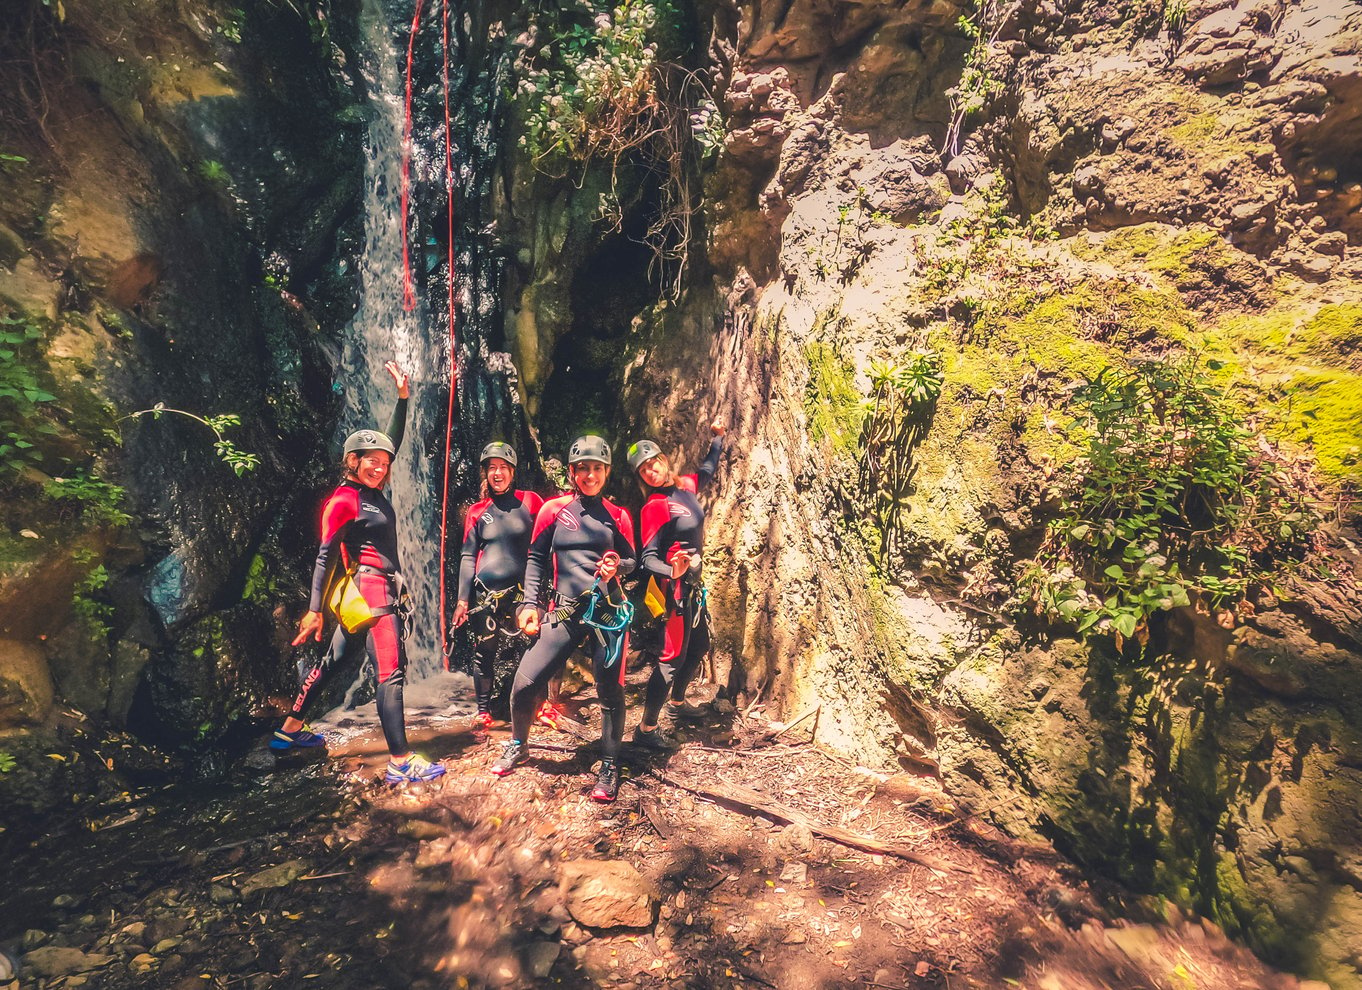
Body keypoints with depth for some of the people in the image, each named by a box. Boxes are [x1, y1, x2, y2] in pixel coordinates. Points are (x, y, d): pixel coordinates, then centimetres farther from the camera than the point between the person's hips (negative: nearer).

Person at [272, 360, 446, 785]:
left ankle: (290, 729, 32)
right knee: (391, 671, -11)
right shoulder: (344, 499, -11)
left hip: (380, 590, 9)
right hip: (369, 589, -9)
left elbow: (393, 441, 18)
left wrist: (403, 395, 14)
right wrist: (315, 608, -16)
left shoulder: (374, 490, 11)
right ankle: (400, 762, -10)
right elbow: (325, 554, -13)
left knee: (332, 660, 18)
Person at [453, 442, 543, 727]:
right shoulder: (477, 512, 8)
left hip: (521, 590, -1)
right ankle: (483, 711, 18)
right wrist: (463, 599, 3)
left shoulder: (530, 501, 2)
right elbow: (468, 556, 9)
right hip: (485, 594, 2)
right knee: (484, 654, 4)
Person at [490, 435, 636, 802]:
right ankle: (517, 746, 23)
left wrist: (617, 567, -9)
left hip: (608, 611, 0)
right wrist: (531, 603, 0)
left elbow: (630, 561, 13)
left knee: (610, 688, -1)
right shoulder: (554, 509, 5)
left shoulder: (617, 516, 7)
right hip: (564, 613, 0)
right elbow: (536, 558, 8)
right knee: (525, 682, -6)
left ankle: (610, 766, 18)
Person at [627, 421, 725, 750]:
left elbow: (708, 468, 25)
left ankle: (676, 701, 43)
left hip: (694, 584, 9)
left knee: (699, 647, 22)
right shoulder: (653, 507, -18)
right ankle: (646, 729, 2)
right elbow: (647, 559, -21)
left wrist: (718, 437, 26)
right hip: (675, 587, -8)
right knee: (674, 657, -7)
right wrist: (672, 572, -38)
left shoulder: (685, 486, 2)